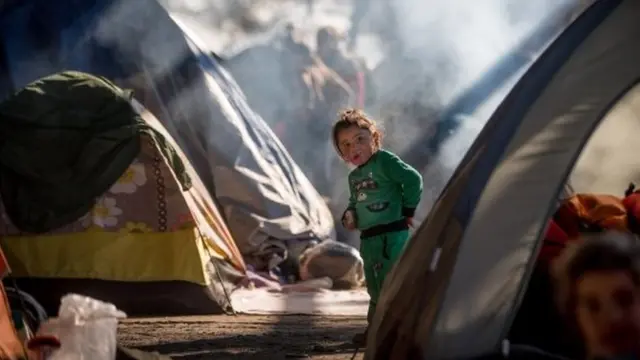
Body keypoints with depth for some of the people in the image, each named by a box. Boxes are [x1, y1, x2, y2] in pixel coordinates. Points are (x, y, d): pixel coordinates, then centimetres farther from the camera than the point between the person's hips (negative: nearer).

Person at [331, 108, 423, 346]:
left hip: (392, 235, -9)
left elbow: (413, 179, -18)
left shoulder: (384, 161, -10)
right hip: (368, 239, 9)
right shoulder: (354, 177, 16)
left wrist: (407, 211, -12)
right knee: (375, 288, 18)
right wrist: (349, 215, 4)